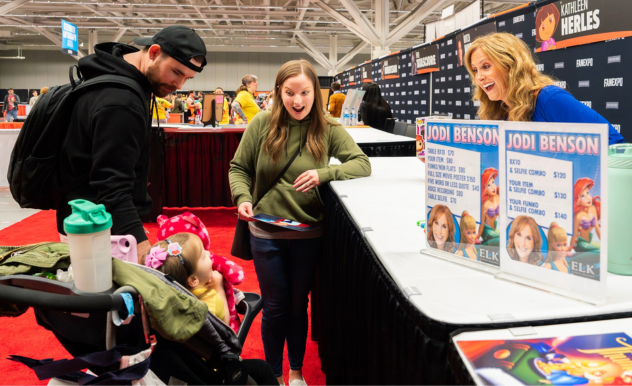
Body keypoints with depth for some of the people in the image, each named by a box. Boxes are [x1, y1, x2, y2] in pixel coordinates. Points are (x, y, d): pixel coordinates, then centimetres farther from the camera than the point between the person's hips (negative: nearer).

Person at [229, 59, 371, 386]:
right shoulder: (262, 125, -6)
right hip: (266, 232, 0)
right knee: (274, 307, 11)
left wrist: (323, 174, -26)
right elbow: (238, 168, 2)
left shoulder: (328, 130, -6)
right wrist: (242, 198, -16)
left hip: (308, 235, 1)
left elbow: (363, 164, -11)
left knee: (298, 306, 16)